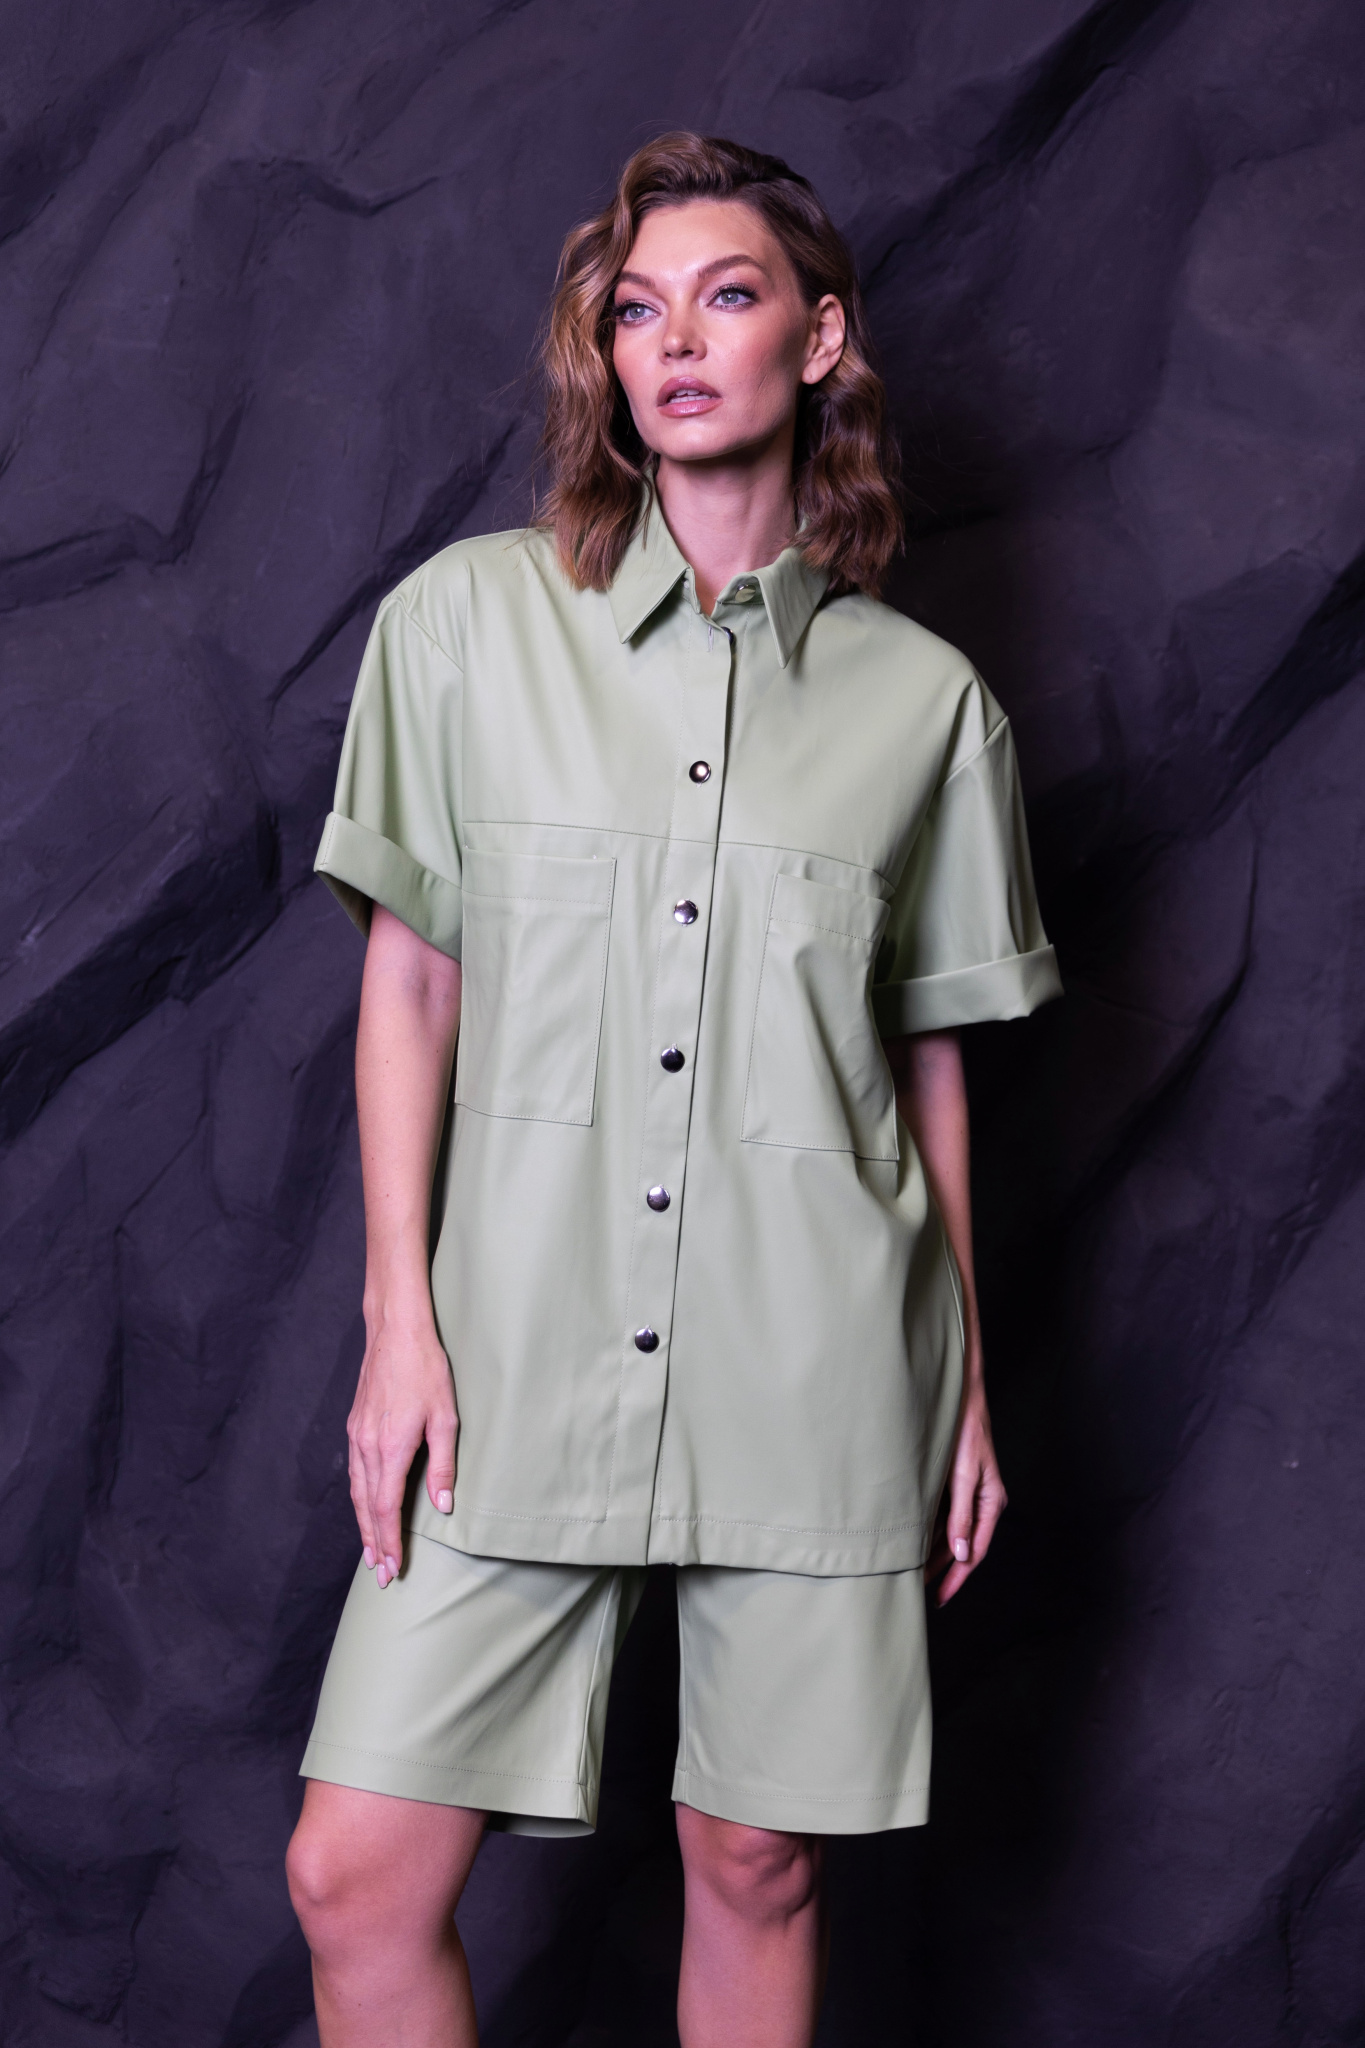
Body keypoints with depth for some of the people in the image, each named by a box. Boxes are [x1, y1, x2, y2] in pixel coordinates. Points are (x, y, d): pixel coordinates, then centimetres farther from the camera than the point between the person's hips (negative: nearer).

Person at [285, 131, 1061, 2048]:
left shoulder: (926, 698, 4)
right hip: (522, 1348, 0)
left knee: (757, 1864, 9)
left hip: (812, 1366, 0)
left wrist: (967, 1380, 11)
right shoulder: (468, 618, 3)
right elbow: (409, 977, 4)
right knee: (358, 1875, -2)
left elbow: (929, 1049, 10)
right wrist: (401, 1317, -2)